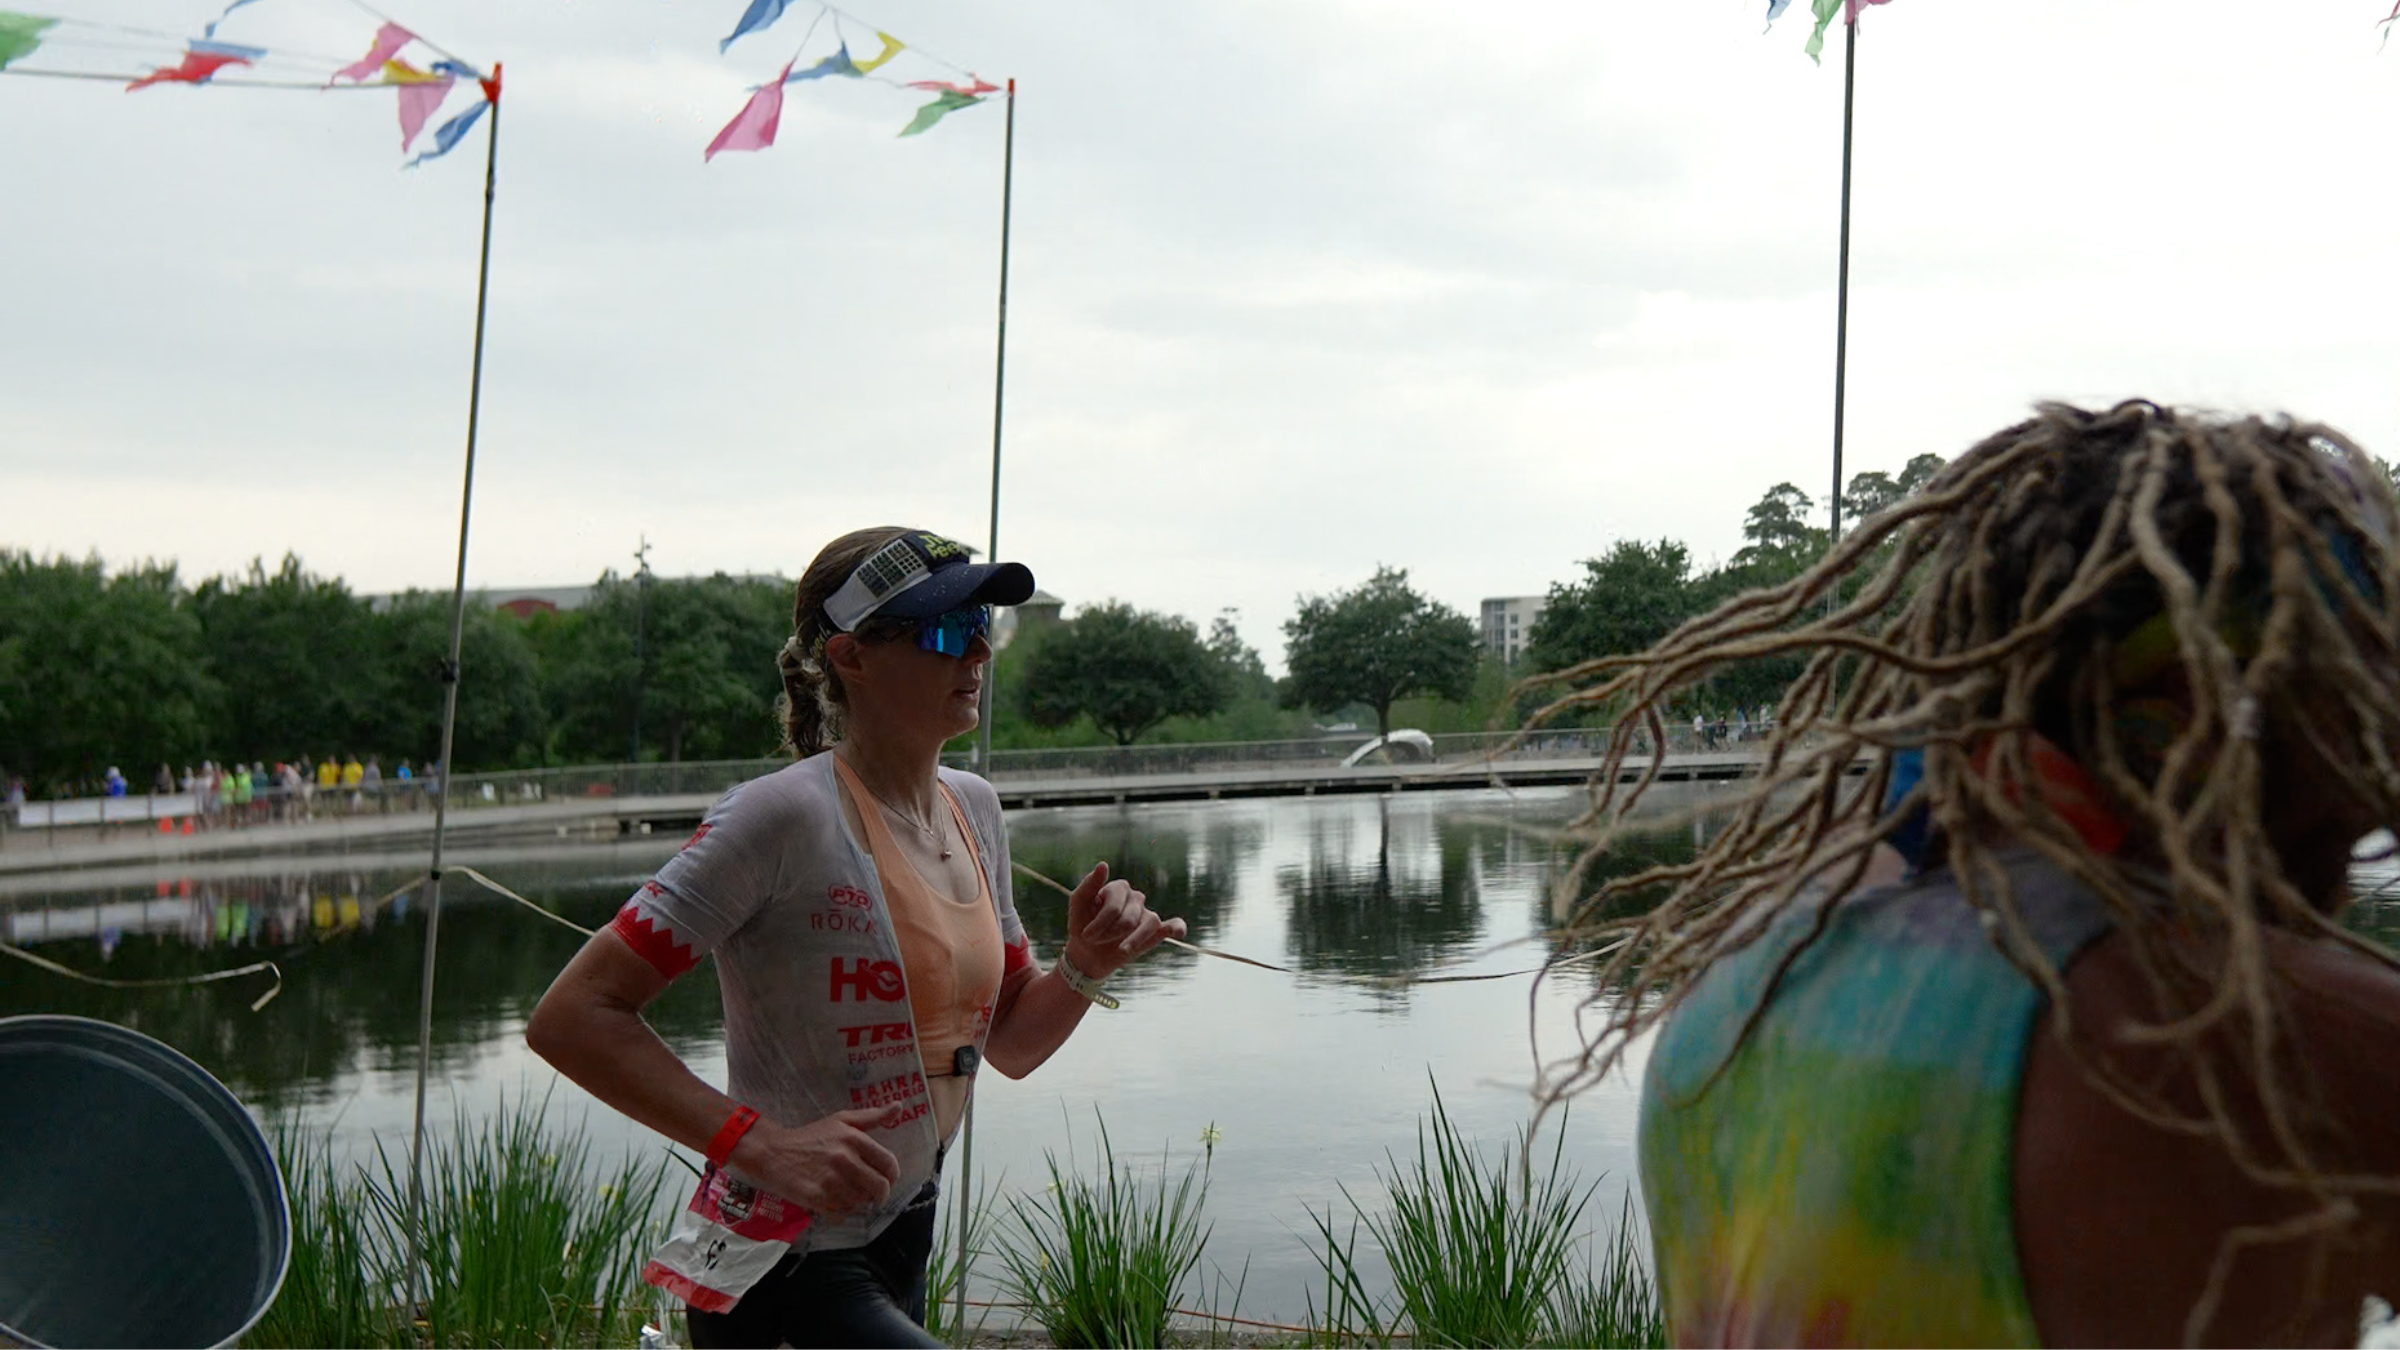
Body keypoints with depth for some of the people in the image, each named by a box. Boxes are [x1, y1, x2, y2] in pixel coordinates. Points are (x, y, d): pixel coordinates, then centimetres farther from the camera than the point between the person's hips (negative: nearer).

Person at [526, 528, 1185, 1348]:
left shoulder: (973, 809, 4)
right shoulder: (786, 816, -18)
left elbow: (1010, 1044, 12)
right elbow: (571, 1018, -20)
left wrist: (1085, 968, -6)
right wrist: (761, 1145, -26)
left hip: (902, 1249, 8)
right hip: (783, 1274, -7)